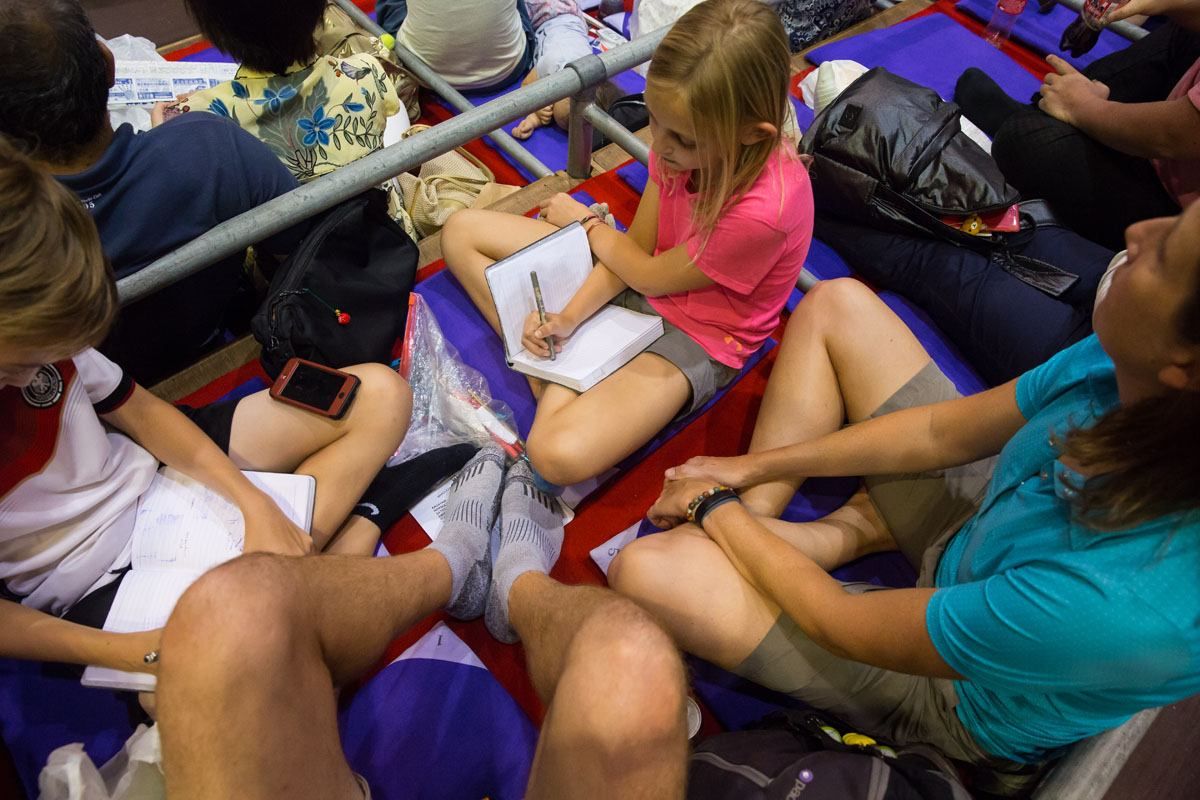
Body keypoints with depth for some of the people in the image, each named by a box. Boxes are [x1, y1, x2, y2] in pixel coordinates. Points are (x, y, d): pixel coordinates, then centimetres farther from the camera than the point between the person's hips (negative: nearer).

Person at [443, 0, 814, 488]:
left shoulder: (763, 209, -34)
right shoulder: (682, 138, -16)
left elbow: (651, 276, -17)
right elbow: (638, 242, -4)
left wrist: (581, 221, -2)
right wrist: (567, 316, -17)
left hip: (695, 336, -7)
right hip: (635, 281, 7)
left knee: (561, 454, -34)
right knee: (462, 231, 1)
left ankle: (557, 377, -3)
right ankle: (548, 368, -9)